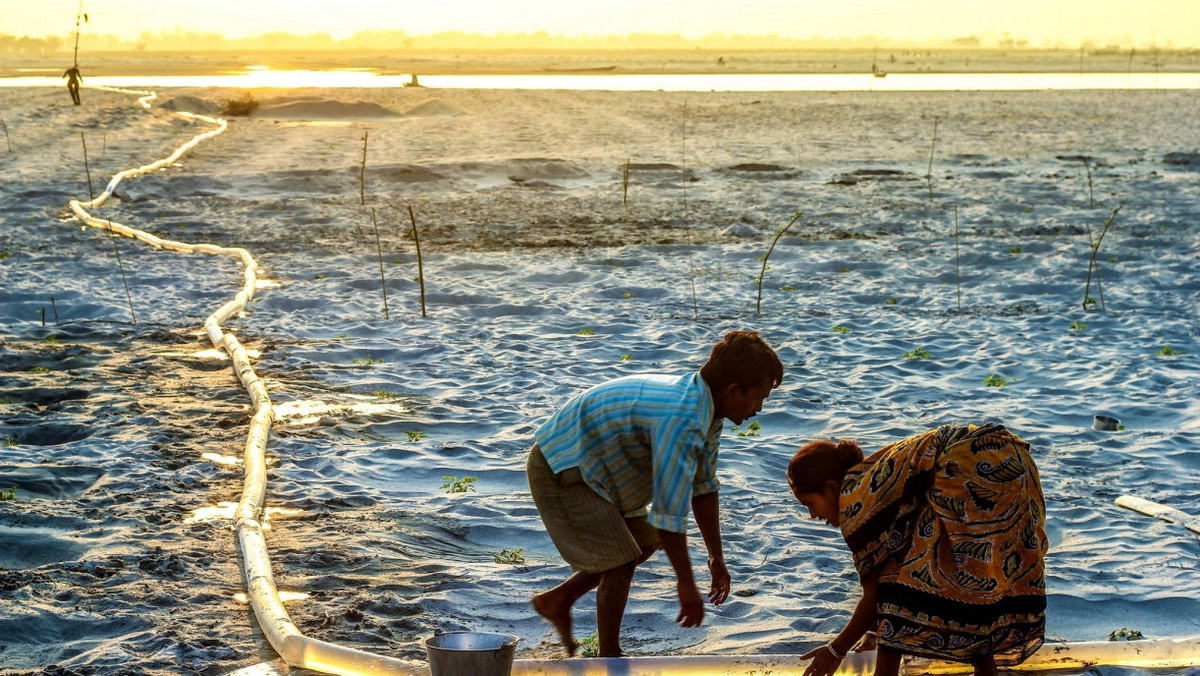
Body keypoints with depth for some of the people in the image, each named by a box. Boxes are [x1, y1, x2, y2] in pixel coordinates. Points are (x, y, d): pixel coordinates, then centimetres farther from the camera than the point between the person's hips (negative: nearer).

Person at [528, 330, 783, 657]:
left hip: (592, 467, 10)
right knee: (620, 559, -10)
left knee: (644, 543, 17)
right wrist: (686, 585, -23)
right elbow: (670, 511, -31)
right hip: (561, 470, -10)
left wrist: (716, 557, 16)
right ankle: (609, 658, 7)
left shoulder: (704, 409, -1)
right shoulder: (683, 420, -33)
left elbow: (704, 488, 11)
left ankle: (557, 599, 28)